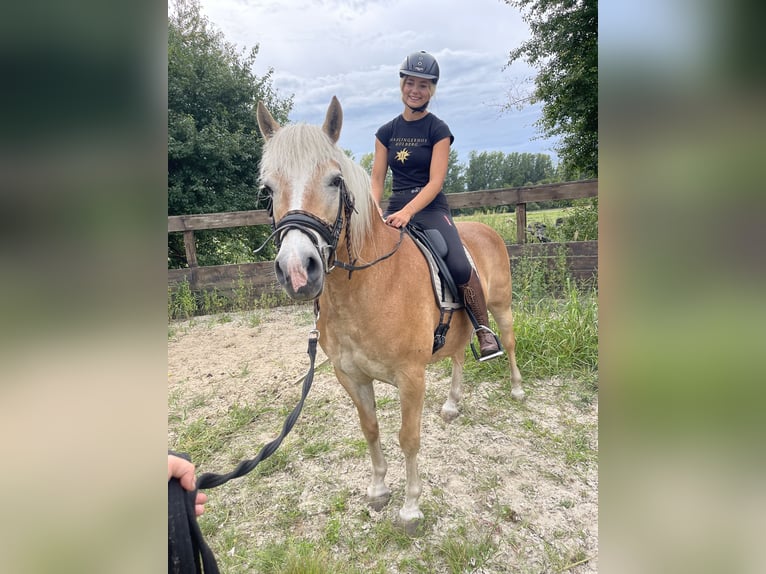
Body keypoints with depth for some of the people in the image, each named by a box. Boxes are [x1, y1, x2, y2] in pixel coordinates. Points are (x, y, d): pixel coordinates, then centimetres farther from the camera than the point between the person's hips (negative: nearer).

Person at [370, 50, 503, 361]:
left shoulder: (438, 129, 0)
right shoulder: (386, 132, 13)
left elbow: (435, 182, -10)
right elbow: (377, 179, 10)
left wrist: (407, 212, -25)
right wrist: (373, 210, -10)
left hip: (431, 209, -4)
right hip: (395, 209, 4)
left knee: (460, 268, -27)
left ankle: (484, 328, -3)